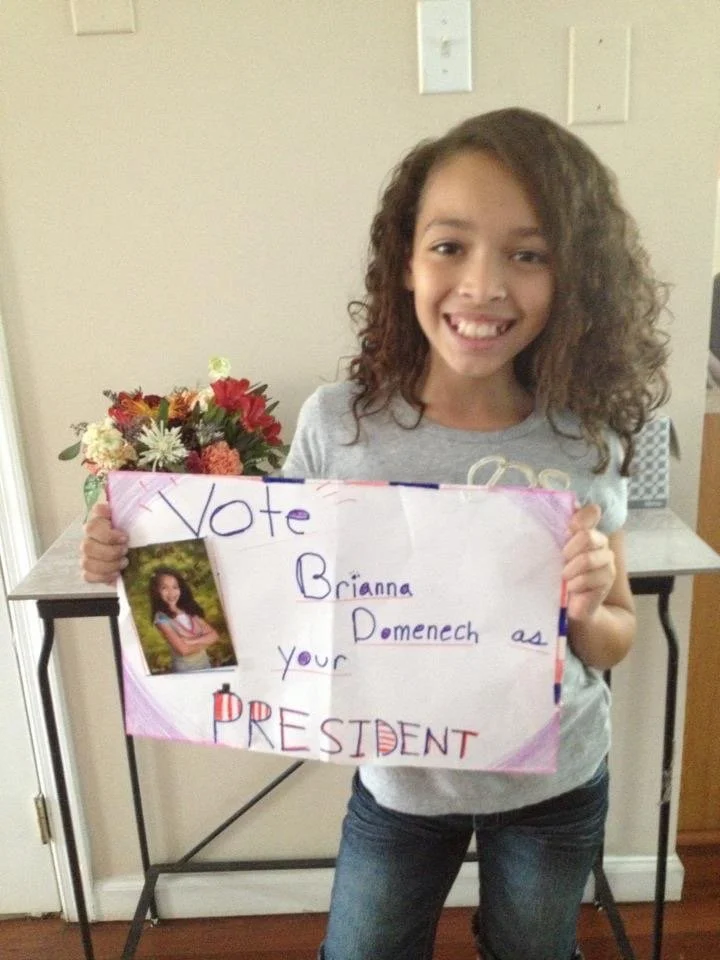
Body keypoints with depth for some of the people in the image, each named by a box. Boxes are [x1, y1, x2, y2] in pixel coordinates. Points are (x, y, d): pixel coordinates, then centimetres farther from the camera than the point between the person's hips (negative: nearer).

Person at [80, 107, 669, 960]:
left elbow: (616, 642, -4)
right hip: (399, 783, 0)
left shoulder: (587, 441, -15)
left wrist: (588, 610, -26)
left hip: (555, 790, 1)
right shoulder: (336, 423, -17)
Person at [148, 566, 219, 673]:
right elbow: (183, 649, -21)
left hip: (205, 664, 4)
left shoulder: (190, 610, 0)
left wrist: (191, 641, -19)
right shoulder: (161, 618, -15)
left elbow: (213, 635, -5)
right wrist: (204, 641, -8)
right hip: (185, 670, -4)